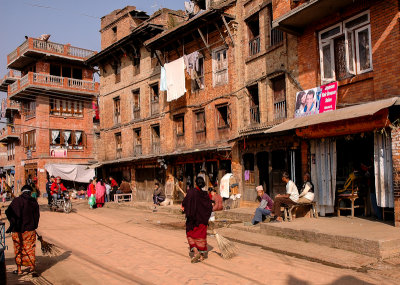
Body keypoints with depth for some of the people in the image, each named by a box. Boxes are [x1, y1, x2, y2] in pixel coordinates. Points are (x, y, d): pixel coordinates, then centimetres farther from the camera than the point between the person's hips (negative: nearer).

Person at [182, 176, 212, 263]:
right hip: (202, 219, 3)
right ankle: (202, 255, 15)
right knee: (201, 235, 13)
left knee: (191, 234, 11)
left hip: (192, 218, -3)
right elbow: (210, 207, 1)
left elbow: (184, 203, -11)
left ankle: (195, 251, -8)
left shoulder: (191, 191, -13)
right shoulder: (205, 194, -2)